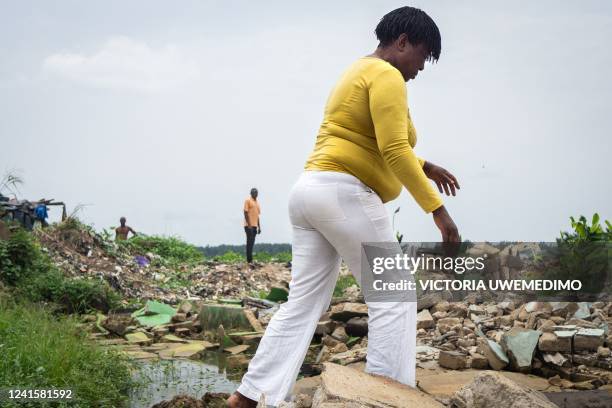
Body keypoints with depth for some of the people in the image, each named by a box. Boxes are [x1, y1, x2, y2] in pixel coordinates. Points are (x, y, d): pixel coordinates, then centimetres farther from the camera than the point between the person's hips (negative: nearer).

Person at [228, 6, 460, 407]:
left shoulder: (359, 74, 25)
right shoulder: (386, 76, -7)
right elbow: (393, 150, -19)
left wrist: (424, 167, 27)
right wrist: (436, 208, -18)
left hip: (309, 192, 10)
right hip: (343, 194, -10)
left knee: (304, 303, 7)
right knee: (393, 295, -3)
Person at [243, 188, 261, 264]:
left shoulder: (257, 202, 18)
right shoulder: (248, 200, -5)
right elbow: (245, 213, -11)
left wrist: (259, 227, 18)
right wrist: (249, 224, -17)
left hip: (255, 226, 7)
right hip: (249, 225, -7)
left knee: (251, 243, 8)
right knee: (249, 243, -9)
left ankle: (250, 259, 11)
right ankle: (249, 260, -10)